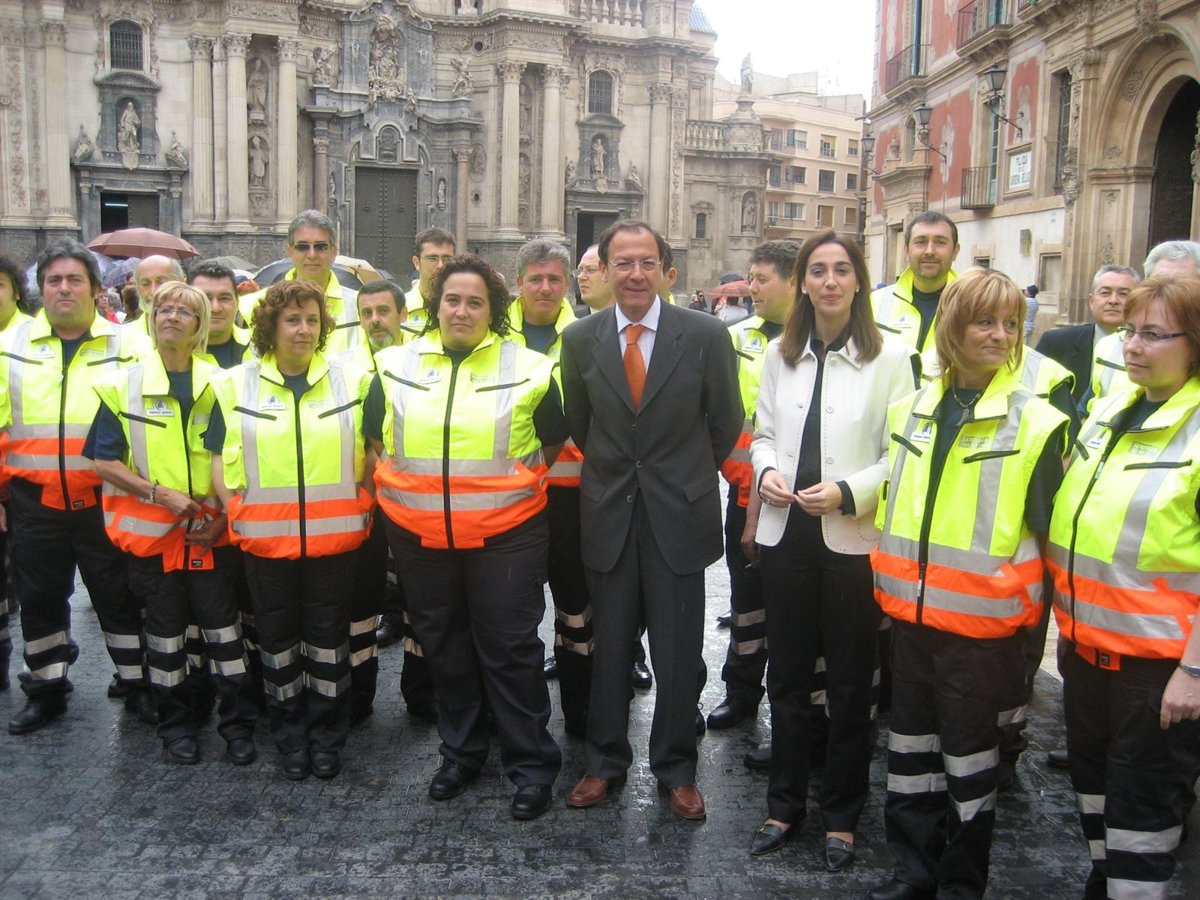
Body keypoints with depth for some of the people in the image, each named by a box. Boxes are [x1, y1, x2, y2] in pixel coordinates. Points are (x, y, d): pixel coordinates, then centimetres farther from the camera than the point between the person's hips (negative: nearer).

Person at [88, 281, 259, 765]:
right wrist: (159, 493, -13)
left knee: (223, 625, 4)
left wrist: (224, 513, -5)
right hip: (152, 529, 0)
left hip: (211, 531, 0)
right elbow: (104, 461, -2)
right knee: (165, 629, 10)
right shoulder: (124, 384, 0)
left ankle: (238, 722, 16)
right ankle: (175, 722, 24)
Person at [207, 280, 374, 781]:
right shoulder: (235, 385, 4)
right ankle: (290, 739, 28)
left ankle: (327, 739, 24)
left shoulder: (351, 380, 4)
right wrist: (234, 508, -5)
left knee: (328, 638, 8)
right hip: (265, 539, 1)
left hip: (334, 537, 0)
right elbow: (220, 457, 7)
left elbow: (371, 452, 10)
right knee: (278, 639, 11)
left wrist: (363, 502, -1)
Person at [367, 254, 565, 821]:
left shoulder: (528, 369, -2)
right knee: (443, 646, 15)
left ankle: (531, 764, 15)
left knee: (510, 648, 1)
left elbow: (554, 439, 10)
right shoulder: (397, 366, 5)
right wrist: (404, 482, 11)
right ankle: (461, 752, 32)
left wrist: (518, 481, 6)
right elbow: (374, 435, 18)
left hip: (505, 534, -3)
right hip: (419, 534, 4)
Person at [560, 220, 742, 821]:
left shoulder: (705, 335, -7)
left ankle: (676, 769, 26)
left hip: (679, 516, -2)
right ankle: (605, 760, 30)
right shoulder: (580, 339, 0)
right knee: (609, 646, 13)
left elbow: (726, 422, 4)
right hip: (608, 515, 2)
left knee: (678, 652, 8)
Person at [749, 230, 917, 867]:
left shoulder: (889, 356, -6)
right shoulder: (780, 354, 6)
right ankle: (785, 803, 30)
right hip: (784, 532, 4)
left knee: (849, 683, 10)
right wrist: (765, 470, -7)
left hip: (853, 539, -3)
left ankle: (841, 815, 27)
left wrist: (848, 492, -19)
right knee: (787, 675, 14)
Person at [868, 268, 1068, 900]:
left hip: (983, 621, -5)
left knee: (969, 753, 9)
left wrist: (1034, 628, -5)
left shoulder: (1036, 423, -9)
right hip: (911, 612, 5)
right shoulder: (910, 411, 5)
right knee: (911, 743, 16)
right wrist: (886, 586, 13)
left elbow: (1048, 531, -6)